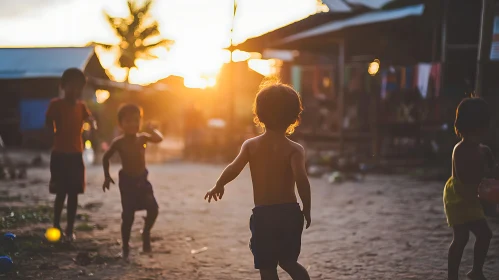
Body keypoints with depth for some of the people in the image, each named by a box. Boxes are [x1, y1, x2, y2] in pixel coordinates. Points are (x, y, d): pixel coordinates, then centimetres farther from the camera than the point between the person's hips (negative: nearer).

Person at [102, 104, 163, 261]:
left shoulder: (143, 138, -2)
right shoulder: (119, 142, -8)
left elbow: (159, 139, -16)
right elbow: (106, 158, 4)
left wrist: (151, 130, -34)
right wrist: (107, 176, 0)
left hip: (142, 179, 2)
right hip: (127, 181, -2)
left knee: (153, 207, -16)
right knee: (128, 216, -1)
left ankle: (146, 233, 11)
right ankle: (125, 248, 15)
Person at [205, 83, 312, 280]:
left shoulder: (251, 145, -1)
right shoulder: (294, 149, -6)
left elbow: (233, 169, -12)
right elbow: (301, 179, -20)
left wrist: (218, 186, 7)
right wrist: (307, 208, -8)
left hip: (263, 215, -1)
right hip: (289, 213, 1)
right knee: (289, 262, 23)